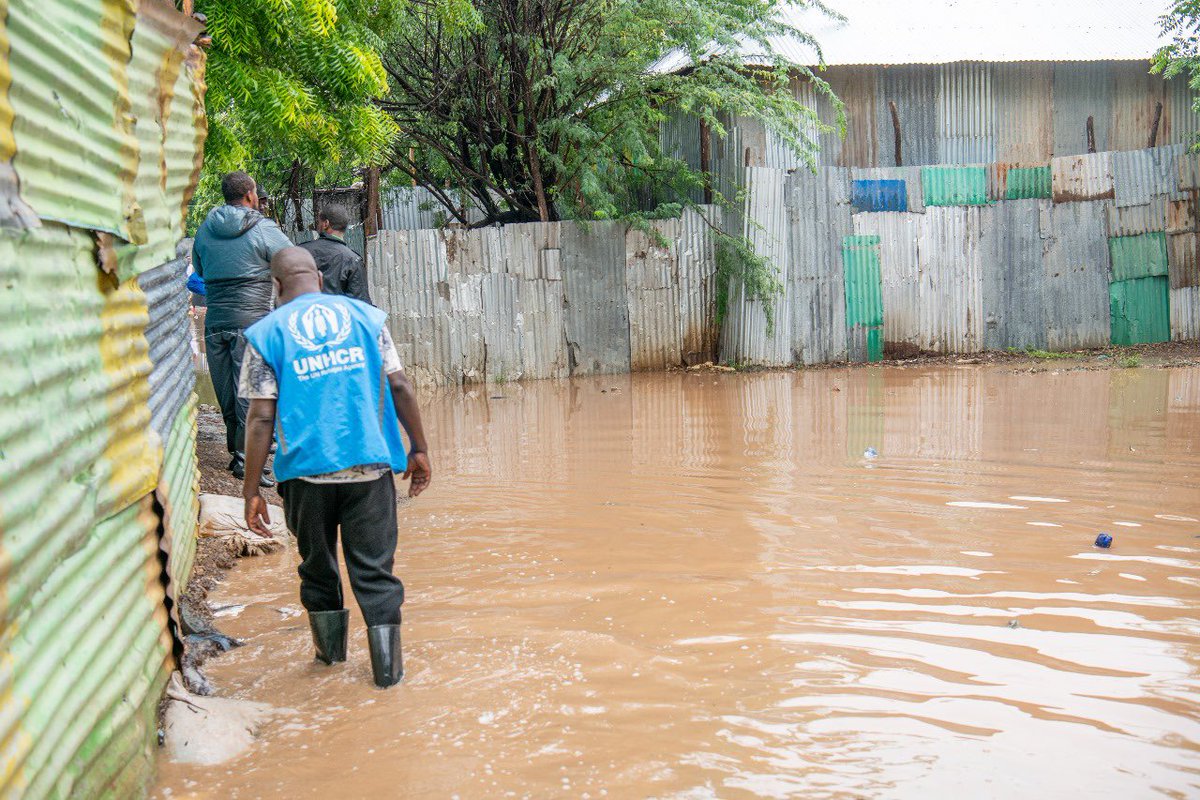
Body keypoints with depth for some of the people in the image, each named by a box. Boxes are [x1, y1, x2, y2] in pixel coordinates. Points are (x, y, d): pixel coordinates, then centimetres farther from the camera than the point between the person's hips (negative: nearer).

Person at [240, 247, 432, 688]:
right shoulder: (364, 316, 7)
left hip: (307, 470, 0)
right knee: (374, 567, 6)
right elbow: (400, 386, 3)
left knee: (317, 564, 19)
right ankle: (387, 664, 5)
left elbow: (261, 418, -4)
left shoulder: (267, 333, 1)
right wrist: (419, 449, 12)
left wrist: (252, 490, 0)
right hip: (370, 465, 1)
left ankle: (330, 648, 34)